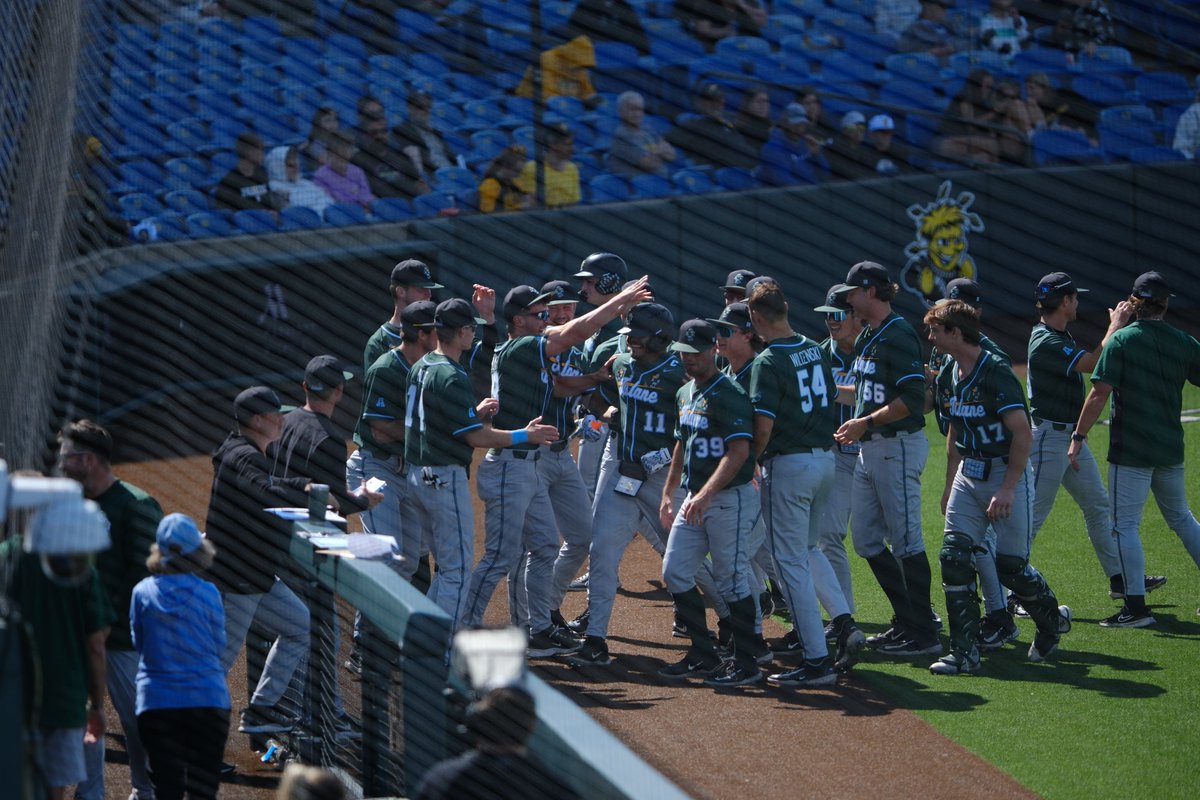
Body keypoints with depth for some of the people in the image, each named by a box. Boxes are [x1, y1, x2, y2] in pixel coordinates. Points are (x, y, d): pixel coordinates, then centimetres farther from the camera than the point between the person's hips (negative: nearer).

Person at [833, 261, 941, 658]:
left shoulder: (898, 335, -15)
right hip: (870, 448, 10)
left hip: (898, 444, -10)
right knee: (866, 538, 12)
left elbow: (911, 398, -22)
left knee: (905, 539, -7)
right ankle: (908, 620, 20)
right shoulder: (867, 336, 15)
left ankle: (923, 634, -3)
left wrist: (866, 422, -21)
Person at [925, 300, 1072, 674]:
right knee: (955, 556, -6)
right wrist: (949, 485, 19)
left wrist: (1007, 489, -24)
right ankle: (965, 652, -5)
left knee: (1010, 565, -4)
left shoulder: (996, 374, -19)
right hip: (968, 473, 7)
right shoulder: (948, 376, 7)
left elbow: (1023, 435, -21)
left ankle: (1053, 619, 25)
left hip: (1007, 473, -7)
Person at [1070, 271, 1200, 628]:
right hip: (1171, 450, 5)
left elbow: (1100, 392, -15)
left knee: (1125, 524, -2)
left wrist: (1079, 437, -11)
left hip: (1131, 451, -5)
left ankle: (1136, 606, -7)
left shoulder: (1121, 340, -10)